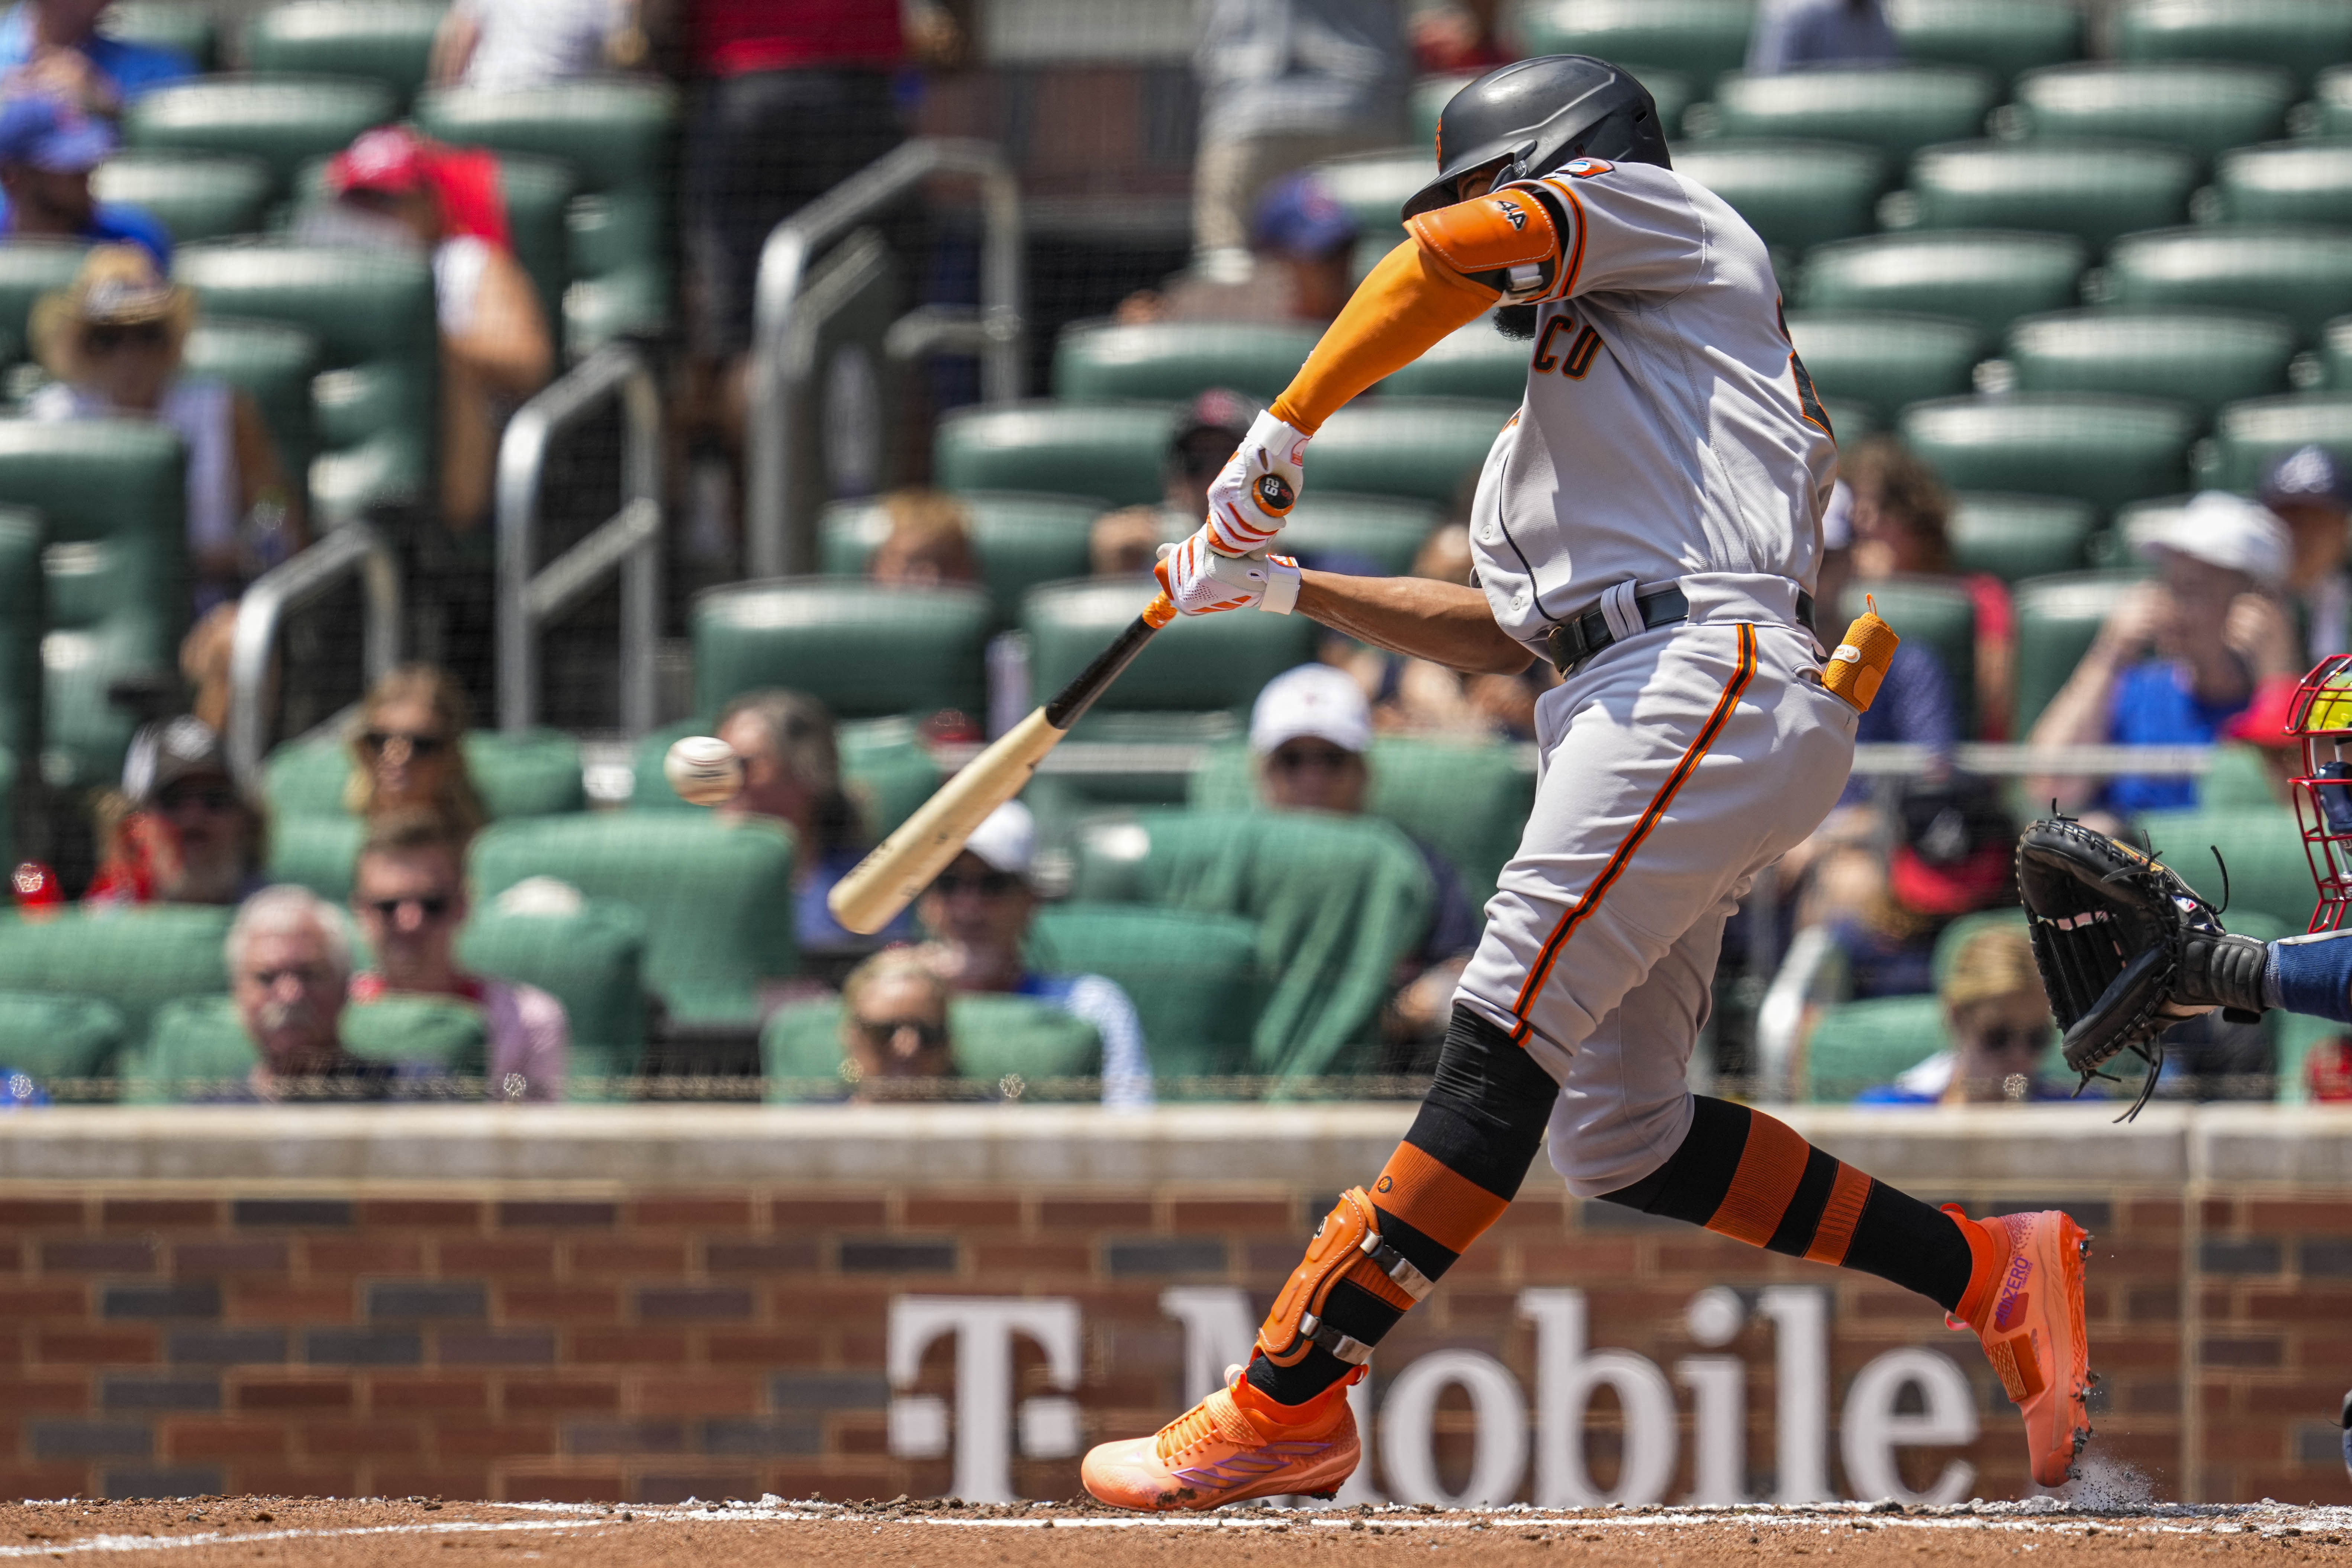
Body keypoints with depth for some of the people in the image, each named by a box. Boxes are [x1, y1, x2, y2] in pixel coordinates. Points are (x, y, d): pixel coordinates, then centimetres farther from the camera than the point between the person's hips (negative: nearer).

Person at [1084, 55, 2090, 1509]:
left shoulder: (1673, 219, 10)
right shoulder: (1544, 433, 35)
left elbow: (1455, 250, -7)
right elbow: (1505, 630, 28)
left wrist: (1286, 432, -3)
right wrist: (1289, 588, 25)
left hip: (1710, 677, -10)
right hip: (1623, 723, 10)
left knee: (1504, 1043, -17)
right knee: (1620, 1138, 10)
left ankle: (1288, 1402, -25)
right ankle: (1995, 1273, 14)